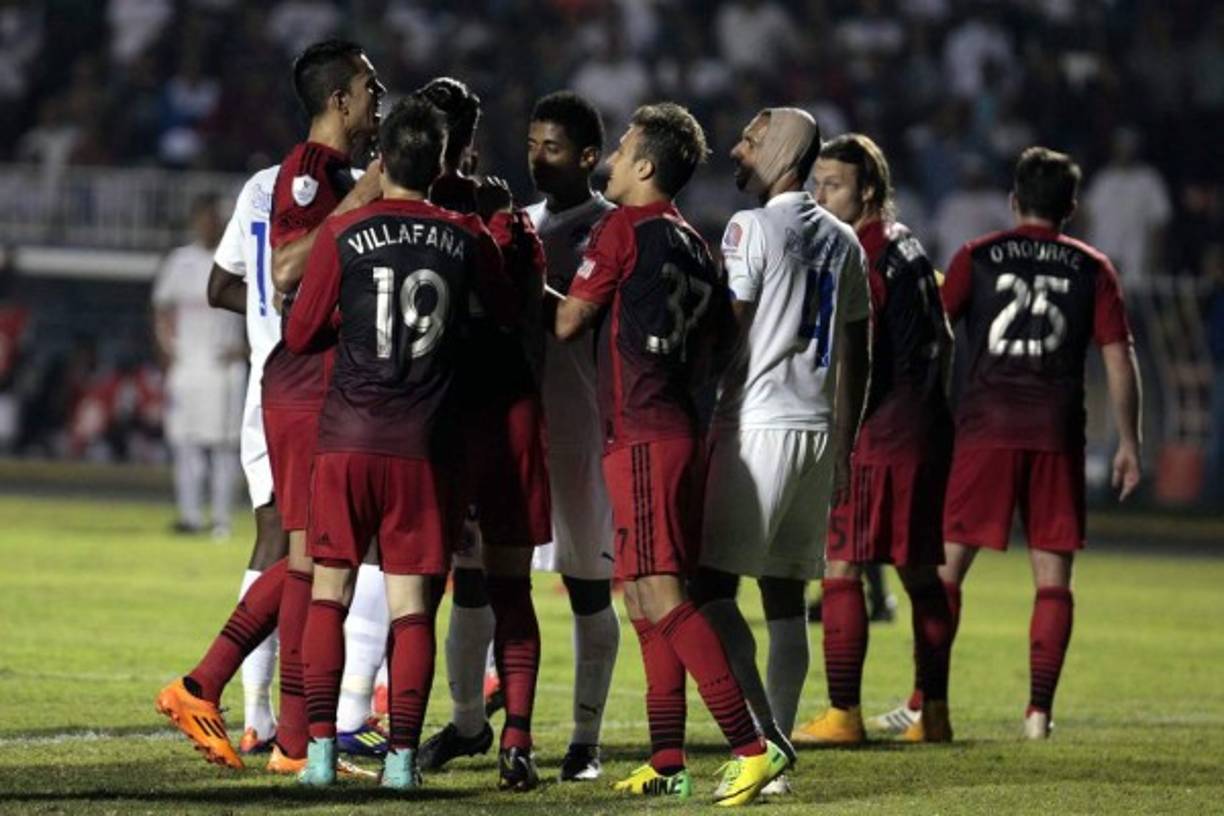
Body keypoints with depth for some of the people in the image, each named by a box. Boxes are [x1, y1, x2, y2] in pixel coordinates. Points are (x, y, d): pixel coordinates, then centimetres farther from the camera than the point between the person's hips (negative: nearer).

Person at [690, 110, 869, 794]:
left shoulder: (753, 228, -9)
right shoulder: (842, 242, 14)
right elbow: (856, 355, 17)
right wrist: (845, 441, 24)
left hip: (755, 426, -7)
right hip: (816, 430, 7)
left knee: (712, 587, -7)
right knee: (786, 597, 8)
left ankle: (764, 737, -18)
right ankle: (777, 755, 6)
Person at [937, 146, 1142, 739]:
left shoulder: (977, 258, 6)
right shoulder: (1091, 269, 7)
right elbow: (1119, 358, 4)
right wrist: (1128, 443, 9)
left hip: (986, 429, -1)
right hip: (1058, 435, 1)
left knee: (946, 566, 5)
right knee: (1053, 577, 5)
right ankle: (1040, 710, -1)